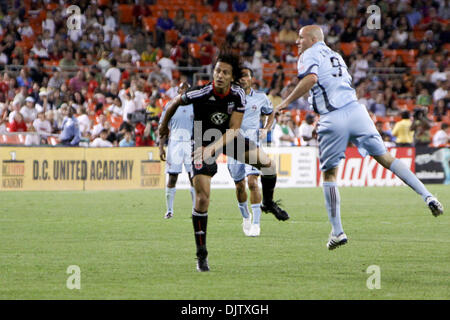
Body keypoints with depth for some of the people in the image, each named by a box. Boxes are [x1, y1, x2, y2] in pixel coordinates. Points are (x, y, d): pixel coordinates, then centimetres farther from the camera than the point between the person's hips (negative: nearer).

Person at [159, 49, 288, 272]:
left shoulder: (238, 95, -16)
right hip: (203, 143, -4)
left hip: (228, 138, 4)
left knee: (267, 164, -10)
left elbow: (234, 128, -16)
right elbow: (176, 102, -6)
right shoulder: (200, 94, -26)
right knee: (202, 199, -13)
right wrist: (164, 126, 9)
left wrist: (214, 147, -31)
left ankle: (269, 203, 23)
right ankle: (201, 255, -3)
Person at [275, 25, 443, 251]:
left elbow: (310, 78, -18)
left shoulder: (310, 55, 2)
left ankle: (337, 231, 7)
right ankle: (427, 196, -4)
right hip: (355, 109, 6)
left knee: (329, 173, 8)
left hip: (333, 119, -6)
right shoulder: (335, 56, 26)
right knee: (385, 157, 9)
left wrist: (286, 102, -13)